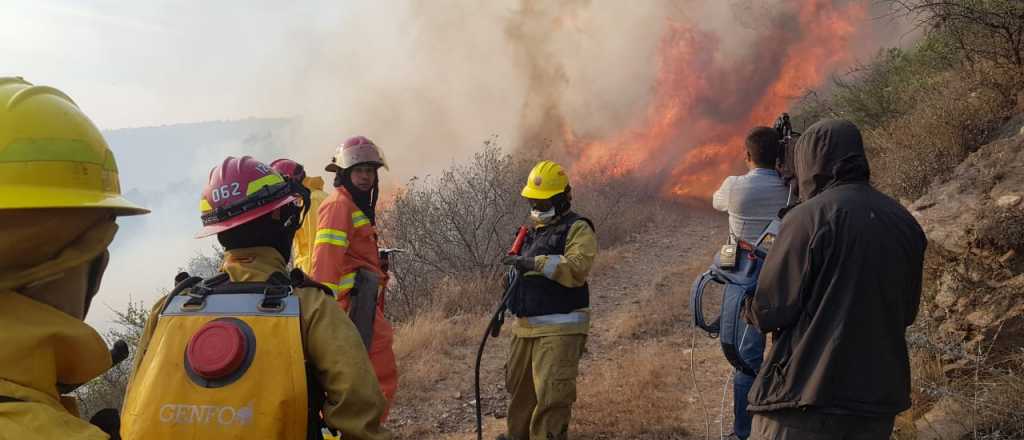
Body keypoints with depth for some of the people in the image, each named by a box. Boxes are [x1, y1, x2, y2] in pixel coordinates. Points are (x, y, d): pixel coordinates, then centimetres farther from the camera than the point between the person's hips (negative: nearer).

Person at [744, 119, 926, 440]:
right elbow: (906, 312, 15)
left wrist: (750, 307, 8)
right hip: (880, 400, 6)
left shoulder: (810, 216, -13)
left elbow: (768, 311, -13)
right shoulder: (905, 223, 6)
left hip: (807, 398, -6)